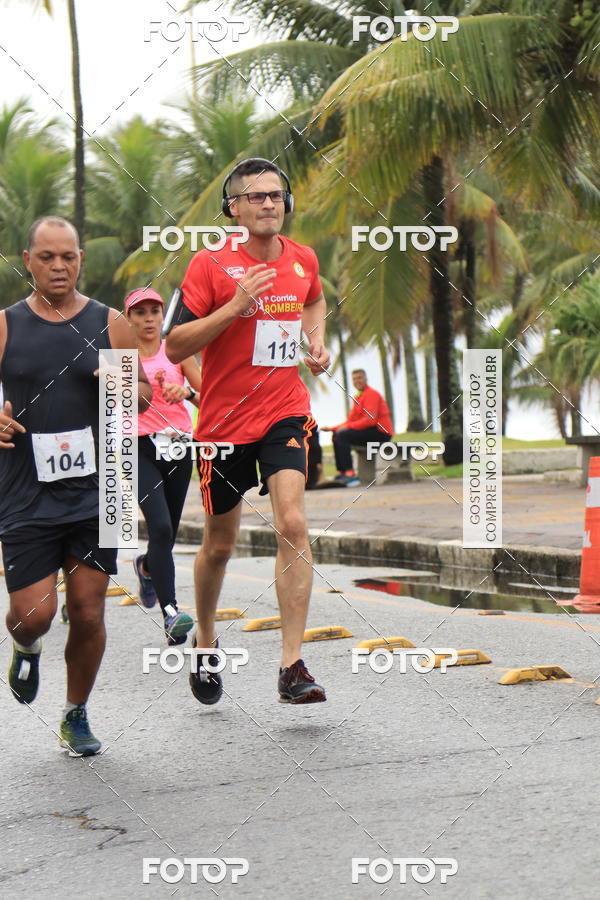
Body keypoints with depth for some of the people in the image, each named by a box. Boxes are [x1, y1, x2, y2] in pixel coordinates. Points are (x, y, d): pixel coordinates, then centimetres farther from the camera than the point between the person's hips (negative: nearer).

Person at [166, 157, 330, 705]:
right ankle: (205, 641, 38)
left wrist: (317, 341, 9)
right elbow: (174, 347, -12)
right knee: (220, 544, 11)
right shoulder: (210, 265, -9)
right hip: (224, 419, -2)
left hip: (286, 410, 2)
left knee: (292, 525, -18)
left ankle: (292, 666, -17)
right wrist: (234, 306, -23)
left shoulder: (303, 260, 4)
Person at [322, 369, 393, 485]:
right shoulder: (358, 397, 18)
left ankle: (350, 475, -28)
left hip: (381, 433, -10)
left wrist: (348, 427, -20)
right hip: (371, 431, 10)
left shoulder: (371, 394, -11)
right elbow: (351, 421, 17)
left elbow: (370, 420, -21)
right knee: (336, 436, 15)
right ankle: (341, 473, 8)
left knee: (342, 435, -22)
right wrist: (332, 428, 5)